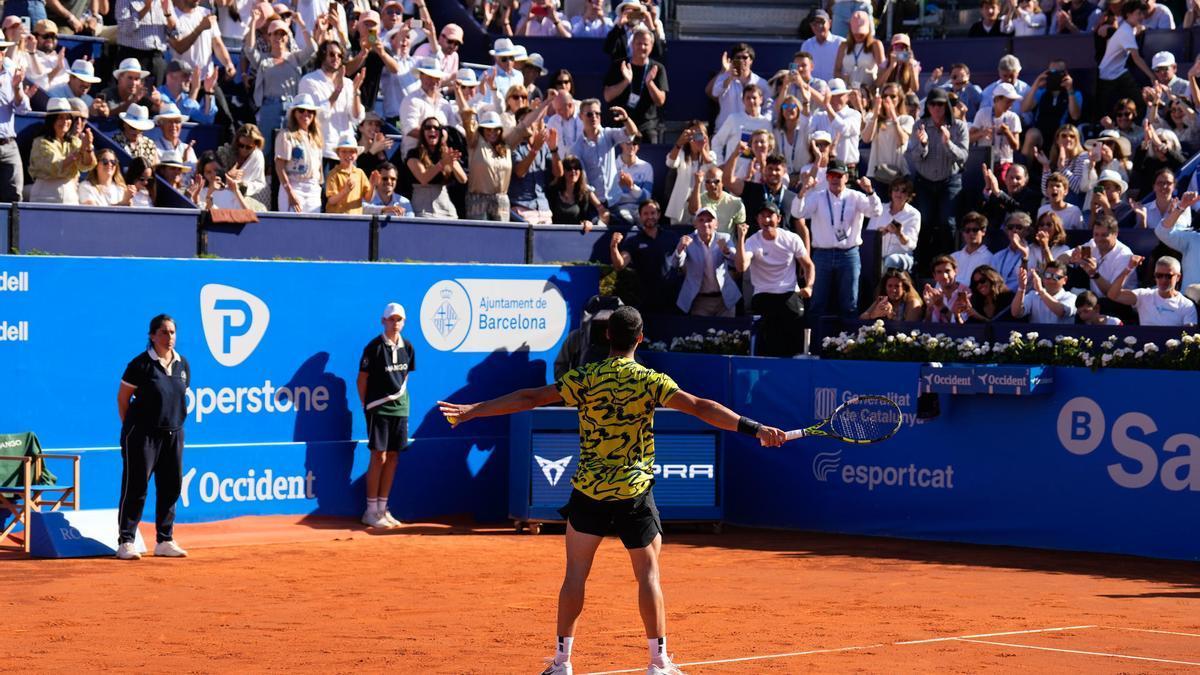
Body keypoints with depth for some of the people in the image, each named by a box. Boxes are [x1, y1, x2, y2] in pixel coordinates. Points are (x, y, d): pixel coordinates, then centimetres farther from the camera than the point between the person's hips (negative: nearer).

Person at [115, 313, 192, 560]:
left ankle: (164, 542, 16)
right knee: (136, 487, -5)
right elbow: (123, 398, -3)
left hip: (173, 435, 6)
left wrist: (173, 423, 14)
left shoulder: (182, 365, 8)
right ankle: (125, 542, -3)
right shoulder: (141, 364, -9)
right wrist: (131, 428, 0)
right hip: (143, 435, -6)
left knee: (171, 487, 7)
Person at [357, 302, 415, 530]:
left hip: (400, 408, 6)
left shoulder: (407, 348, 7)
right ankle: (371, 511, 1)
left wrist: (401, 398, 10)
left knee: (392, 457, 7)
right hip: (378, 408, -5)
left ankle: (383, 508, 15)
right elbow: (362, 379, -4)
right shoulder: (374, 347, -8)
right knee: (379, 457, -6)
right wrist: (366, 406, -3)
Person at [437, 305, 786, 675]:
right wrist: (755, 428, -18)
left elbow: (531, 398, -4)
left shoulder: (585, 378, -4)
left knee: (576, 573, 9)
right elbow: (700, 408, -16)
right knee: (648, 574, 6)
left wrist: (473, 410, 3)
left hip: (589, 491, 1)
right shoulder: (650, 381, -8)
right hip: (634, 492, -1)